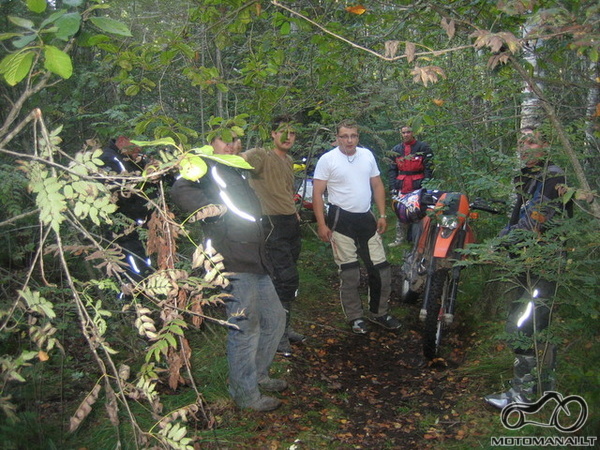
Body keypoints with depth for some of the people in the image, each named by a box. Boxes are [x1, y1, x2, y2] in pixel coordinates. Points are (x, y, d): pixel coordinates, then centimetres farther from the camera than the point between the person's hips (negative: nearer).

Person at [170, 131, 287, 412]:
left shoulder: (236, 172, 22)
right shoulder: (207, 167, -6)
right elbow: (181, 190, -26)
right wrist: (214, 213, -32)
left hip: (255, 264, 10)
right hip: (234, 266, -10)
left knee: (274, 318, 19)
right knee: (245, 329, 0)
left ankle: (258, 375, 37)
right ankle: (246, 394, 16)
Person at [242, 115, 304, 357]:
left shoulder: (289, 160, 17)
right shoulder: (262, 156, -10)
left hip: (292, 223, 9)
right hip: (273, 224, -9)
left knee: (287, 280, 15)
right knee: (287, 278, -12)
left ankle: (283, 328, 29)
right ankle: (278, 335, 2)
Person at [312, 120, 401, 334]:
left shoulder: (367, 155, 8)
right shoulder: (327, 159, -6)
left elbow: (377, 185, 13)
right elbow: (317, 193, -8)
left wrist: (382, 215, 7)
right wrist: (321, 224, -14)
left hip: (366, 218, 5)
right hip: (341, 219, -4)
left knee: (381, 268, 6)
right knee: (350, 272, 3)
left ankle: (379, 312, 24)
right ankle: (355, 317, 18)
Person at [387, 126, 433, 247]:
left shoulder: (423, 147, 1)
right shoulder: (396, 150, 15)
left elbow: (429, 167, 0)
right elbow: (392, 169, 17)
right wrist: (393, 186, 8)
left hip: (419, 186, -4)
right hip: (402, 187, 4)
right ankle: (400, 238, 9)